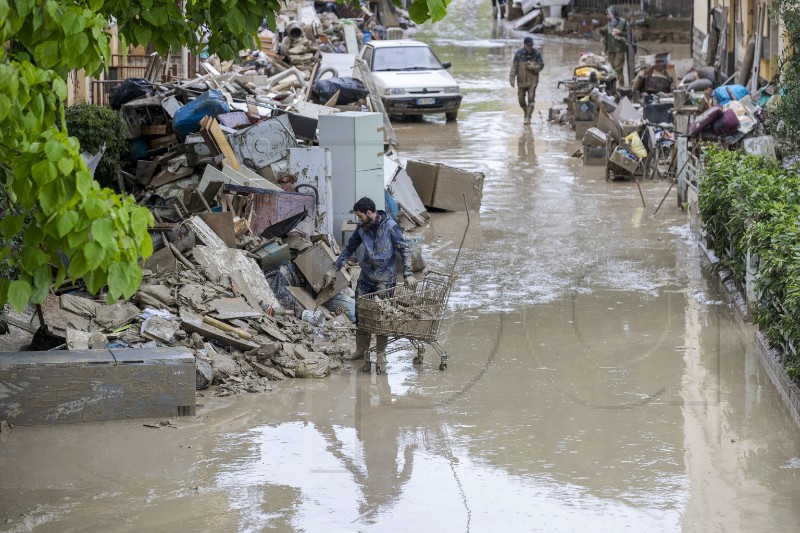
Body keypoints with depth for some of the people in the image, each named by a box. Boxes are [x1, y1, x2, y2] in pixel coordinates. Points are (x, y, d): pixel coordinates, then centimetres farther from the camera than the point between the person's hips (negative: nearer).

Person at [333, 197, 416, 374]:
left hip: (385, 279, -5)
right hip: (366, 278, 5)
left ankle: (380, 356, 2)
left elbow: (404, 250, -7)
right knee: (361, 315, 3)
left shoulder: (390, 227, -9)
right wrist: (336, 267, 14)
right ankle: (362, 351, 16)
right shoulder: (361, 228, 5)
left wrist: (408, 274, -13)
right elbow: (350, 248, 19)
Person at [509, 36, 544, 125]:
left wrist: (532, 67, -21)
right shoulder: (519, 53, -6)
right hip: (521, 81, 1)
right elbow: (514, 66, -8)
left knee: (531, 100, -10)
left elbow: (541, 66, -2)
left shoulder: (536, 53, -5)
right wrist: (512, 78, -17)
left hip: (532, 81, -1)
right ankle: (527, 113, 35)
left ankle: (528, 118, -7)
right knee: (521, 100, 10)